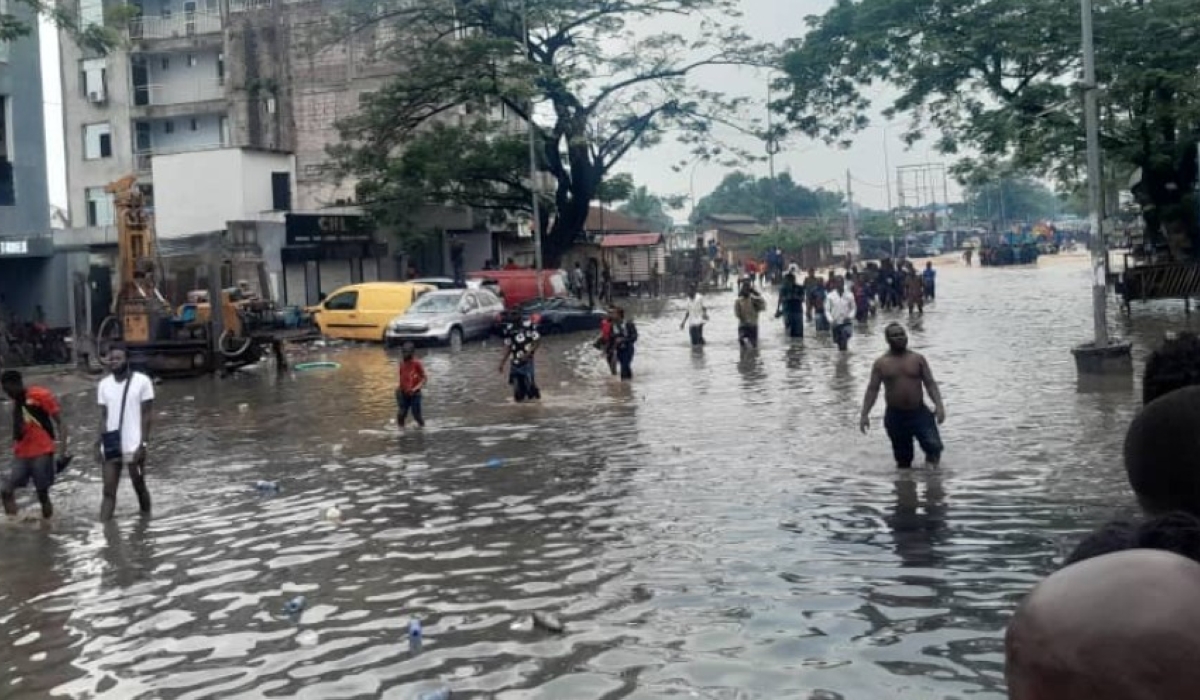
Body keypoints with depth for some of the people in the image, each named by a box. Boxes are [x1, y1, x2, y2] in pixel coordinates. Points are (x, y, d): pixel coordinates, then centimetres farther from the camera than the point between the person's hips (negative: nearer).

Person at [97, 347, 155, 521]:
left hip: (133, 446, -4)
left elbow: (147, 414, -6)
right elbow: (104, 416, 10)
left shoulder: (142, 381, -6)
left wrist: (143, 444, -13)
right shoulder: (104, 384, 7)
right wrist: (101, 443, 2)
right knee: (108, 491, 1)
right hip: (111, 447, 4)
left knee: (139, 487, 10)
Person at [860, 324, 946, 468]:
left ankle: (931, 463, 13)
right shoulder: (881, 363, 1)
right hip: (895, 416, 0)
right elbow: (872, 389, 1)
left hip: (919, 412, 0)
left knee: (934, 446, -16)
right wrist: (865, 414, -7)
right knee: (903, 460, 8)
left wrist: (939, 405, -14)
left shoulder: (918, 359, 2)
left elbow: (930, 384, 0)